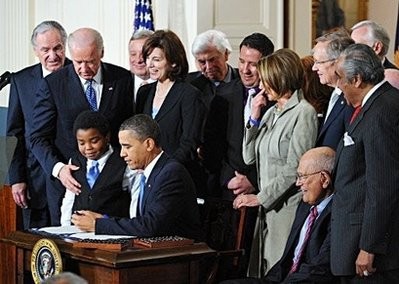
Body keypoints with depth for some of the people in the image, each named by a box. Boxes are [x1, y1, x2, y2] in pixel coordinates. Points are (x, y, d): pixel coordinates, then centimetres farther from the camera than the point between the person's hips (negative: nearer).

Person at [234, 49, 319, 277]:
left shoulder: (304, 113, -10)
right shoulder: (271, 112, 15)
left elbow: (294, 168, -15)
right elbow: (250, 157, 15)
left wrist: (260, 198, -13)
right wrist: (254, 118, 6)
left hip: (287, 206, -8)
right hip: (267, 206, 8)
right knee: (260, 271, 9)